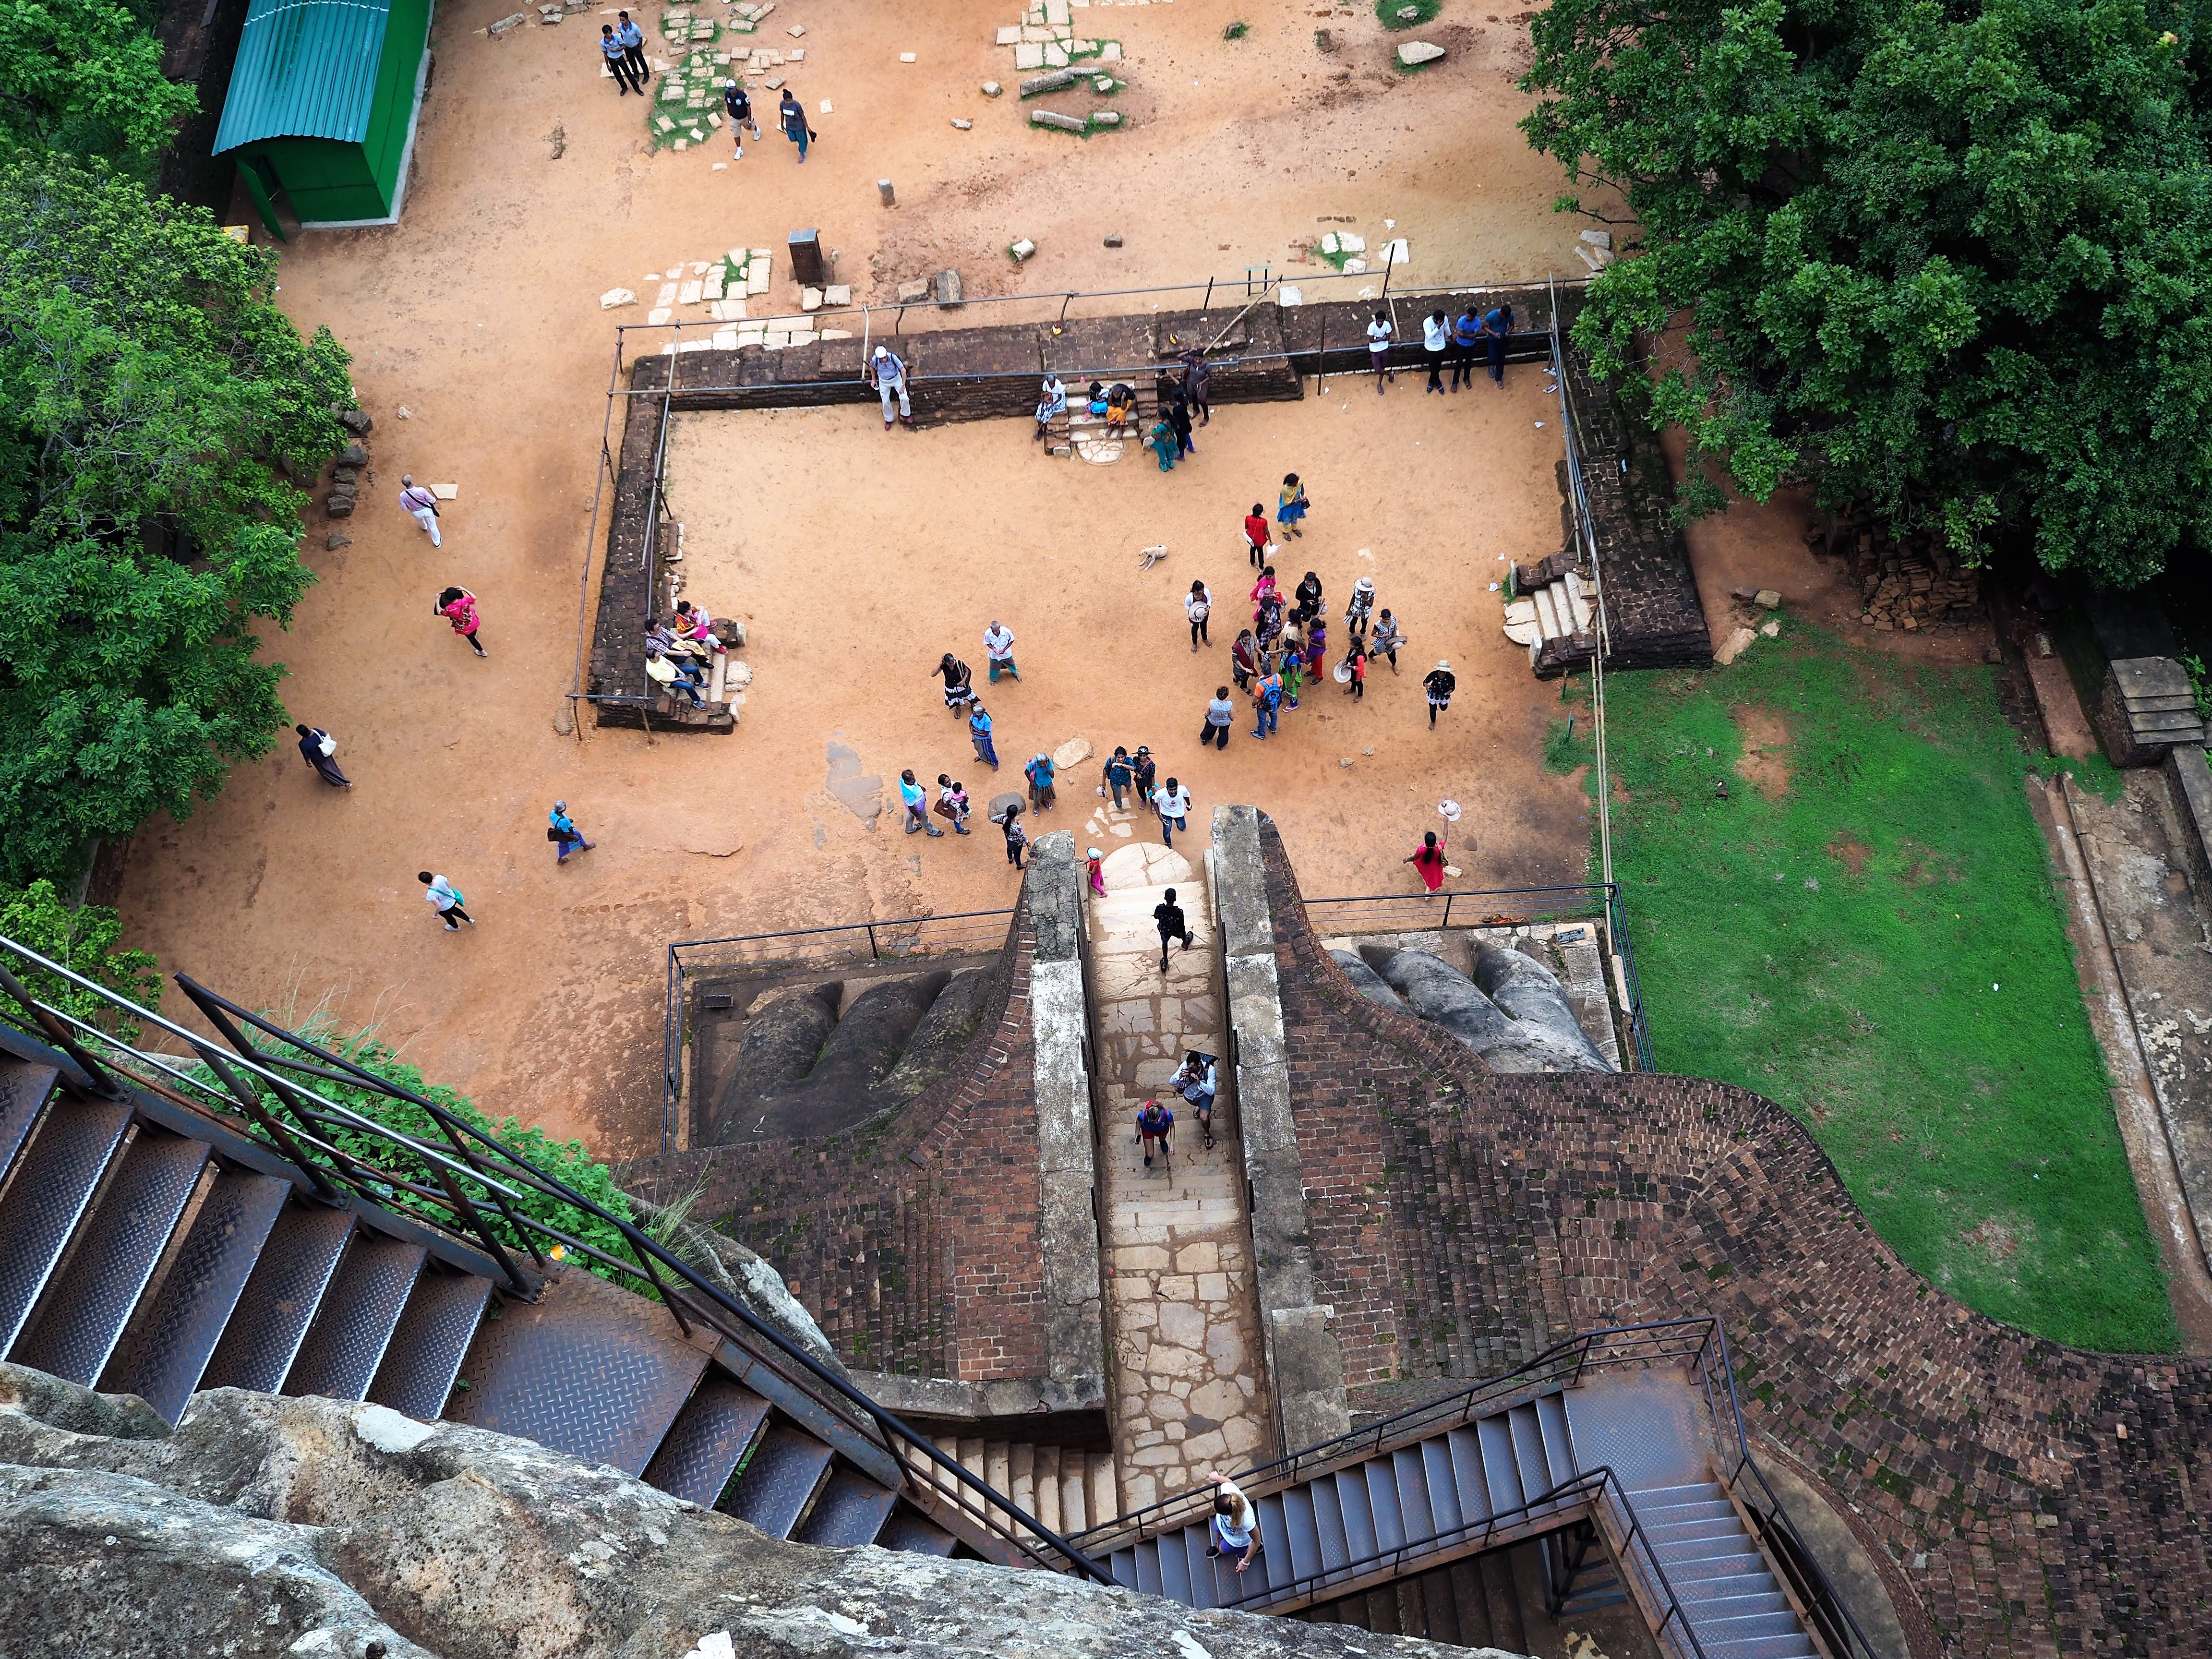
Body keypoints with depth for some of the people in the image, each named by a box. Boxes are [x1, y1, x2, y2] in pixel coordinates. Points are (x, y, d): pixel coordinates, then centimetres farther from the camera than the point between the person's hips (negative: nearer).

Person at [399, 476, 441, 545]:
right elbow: (432, 500, -20)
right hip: (427, 510, -2)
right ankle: (437, 542, 43)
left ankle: (425, 527, 73)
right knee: (432, 526, 23)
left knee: (420, 521, 40)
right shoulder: (421, 490, -35)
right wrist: (435, 500, 5)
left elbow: (404, 508, -12)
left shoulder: (403, 495, -28)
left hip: (416, 513, 2)